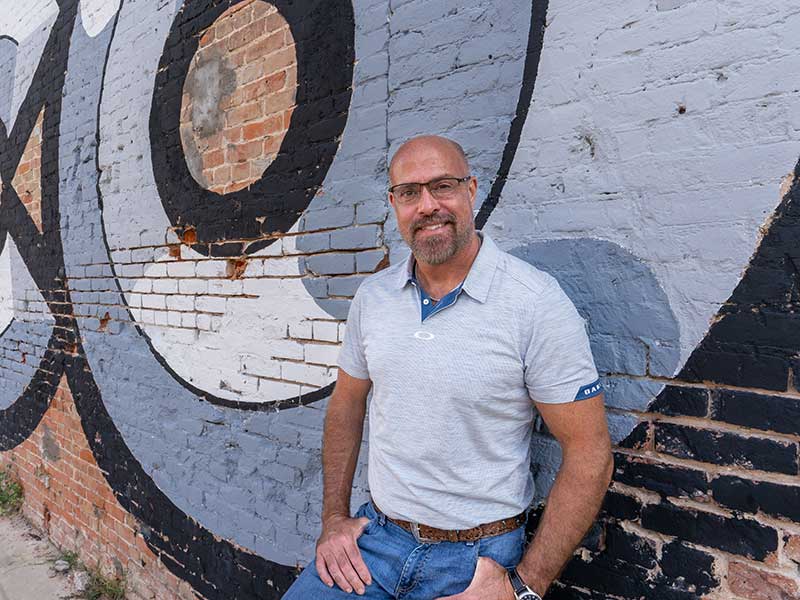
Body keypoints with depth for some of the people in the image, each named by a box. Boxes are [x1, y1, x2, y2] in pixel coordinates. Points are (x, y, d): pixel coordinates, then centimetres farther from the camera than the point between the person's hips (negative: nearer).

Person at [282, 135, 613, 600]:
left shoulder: (537, 303, -17)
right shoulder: (372, 296, -1)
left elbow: (589, 453, -14)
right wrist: (335, 518, 4)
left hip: (477, 557, -3)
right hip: (376, 535, 4)